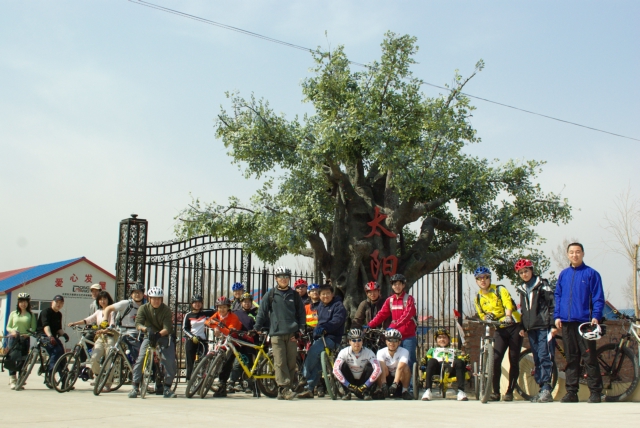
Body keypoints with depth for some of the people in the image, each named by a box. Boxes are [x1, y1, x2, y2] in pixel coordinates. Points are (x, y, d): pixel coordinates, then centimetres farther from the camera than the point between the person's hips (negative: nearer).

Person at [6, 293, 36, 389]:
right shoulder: (13, 313, 11)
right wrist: (12, 331, -12)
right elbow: (8, 327, 10)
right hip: (14, 338, 0)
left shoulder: (31, 315, 8)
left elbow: (33, 328, 3)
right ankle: (12, 380, -6)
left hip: (25, 339, 0)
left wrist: (28, 333, -17)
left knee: (23, 359, -1)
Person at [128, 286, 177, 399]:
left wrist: (158, 334, -42)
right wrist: (146, 329, -43)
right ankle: (135, 387, -10)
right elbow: (138, 323, -21)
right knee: (140, 358, -17)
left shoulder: (166, 310, -13)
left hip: (164, 336, -1)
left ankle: (167, 387, -3)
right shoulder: (144, 308, -9)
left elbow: (167, 328, -21)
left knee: (170, 360, -17)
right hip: (149, 336, 1)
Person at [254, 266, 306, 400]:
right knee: (280, 362, -9)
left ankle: (289, 388, 8)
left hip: (292, 334, 2)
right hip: (276, 333, -2)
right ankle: (284, 388, -10)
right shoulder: (271, 294, 7)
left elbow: (301, 313, 16)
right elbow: (262, 312, 10)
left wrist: (301, 328, 7)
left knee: (291, 362, 1)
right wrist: (258, 328, 8)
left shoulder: (294, 295, 12)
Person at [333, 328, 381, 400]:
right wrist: (348, 385, -31)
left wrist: (365, 386, -31)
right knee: (343, 365, -25)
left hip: (363, 381, 0)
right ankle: (347, 392, -12)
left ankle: (366, 392, -10)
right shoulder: (344, 352, -16)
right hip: (350, 382, 0)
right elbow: (335, 370, -26)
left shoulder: (368, 352, -17)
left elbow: (377, 369, -28)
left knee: (369, 366, -26)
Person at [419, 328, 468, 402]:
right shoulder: (432, 350, 39)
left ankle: (461, 391, -39)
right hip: (437, 369, -1)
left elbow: (462, 359, 24)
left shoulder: (454, 351, 41)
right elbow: (425, 359, 20)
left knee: (459, 362, -32)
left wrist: (464, 359, 2)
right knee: (432, 361, -35)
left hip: (451, 369, 1)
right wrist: (423, 363, -1)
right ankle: (428, 391, -40)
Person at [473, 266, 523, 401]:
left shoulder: (499, 290, -8)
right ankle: (496, 392, -2)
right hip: (500, 330, 4)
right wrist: (487, 318, -13)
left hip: (514, 326, -4)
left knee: (513, 361, -2)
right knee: (495, 359, -10)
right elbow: (482, 316, 11)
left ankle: (510, 392, 8)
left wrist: (508, 317, -42)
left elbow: (508, 304, -23)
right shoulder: (478, 298, 7)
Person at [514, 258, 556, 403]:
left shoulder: (542, 284, 0)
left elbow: (552, 304, -5)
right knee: (537, 360, 6)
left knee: (544, 357, -12)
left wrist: (553, 324, -12)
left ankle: (546, 390, -15)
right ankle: (542, 389, 9)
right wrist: (522, 327, 18)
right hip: (531, 328, 7)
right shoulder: (522, 289, 19)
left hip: (544, 327, -7)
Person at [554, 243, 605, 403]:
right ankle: (571, 392, 12)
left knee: (589, 358, -3)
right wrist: (557, 316, 5)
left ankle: (595, 392, 3)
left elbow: (598, 298, -3)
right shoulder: (563, 275, 13)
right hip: (566, 323, 4)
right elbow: (557, 296, 16)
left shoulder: (591, 274, 1)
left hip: (585, 322, -4)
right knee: (571, 358, 8)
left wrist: (596, 317, -13)